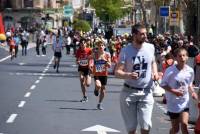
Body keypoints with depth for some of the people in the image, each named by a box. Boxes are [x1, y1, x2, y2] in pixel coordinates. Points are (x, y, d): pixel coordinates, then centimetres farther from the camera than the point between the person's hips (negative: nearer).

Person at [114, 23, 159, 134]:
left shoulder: (150, 47, -1)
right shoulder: (126, 50, -10)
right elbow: (117, 72, -13)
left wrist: (155, 71, 0)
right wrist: (128, 75, -33)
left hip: (146, 92, 1)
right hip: (129, 92, -1)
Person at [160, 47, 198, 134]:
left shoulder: (190, 71, -4)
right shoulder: (170, 71, -16)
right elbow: (163, 84, -9)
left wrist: (192, 92, -6)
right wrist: (174, 91, -22)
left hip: (184, 102, 2)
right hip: (173, 103, -2)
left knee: (184, 124, -16)